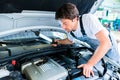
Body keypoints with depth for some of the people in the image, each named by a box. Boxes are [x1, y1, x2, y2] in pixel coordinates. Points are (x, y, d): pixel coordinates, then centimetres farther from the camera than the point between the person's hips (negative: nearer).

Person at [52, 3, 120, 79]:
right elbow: (70, 40, 10)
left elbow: (106, 43, -46)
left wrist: (89, 64, -50)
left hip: (108, 46, -5)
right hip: (95, 49, 5)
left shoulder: (88, 19, -39)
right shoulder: (69, 29, -17)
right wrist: (59, 42, -10)